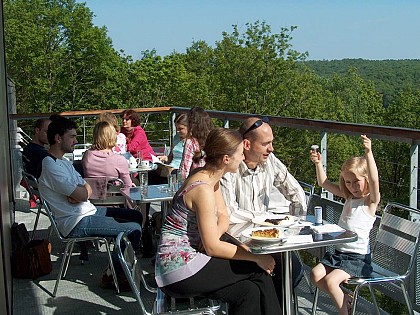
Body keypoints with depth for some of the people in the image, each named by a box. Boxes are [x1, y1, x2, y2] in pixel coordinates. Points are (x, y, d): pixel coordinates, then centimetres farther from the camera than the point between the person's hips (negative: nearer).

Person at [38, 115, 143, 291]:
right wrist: (82, 189, 2)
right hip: (77, 223, -11)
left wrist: (77, 194, -12)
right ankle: (113, 275, -2)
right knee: (134, 230, -17)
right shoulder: (51, 167, -18)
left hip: (89, 211, 11)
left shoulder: (63, 162, 16)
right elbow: (82, 195, -22)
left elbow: (88, 190, 11)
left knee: (136, 216, 15)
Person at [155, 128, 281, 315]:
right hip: (180, 269, -8)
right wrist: (256, 257, -14)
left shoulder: (209, 177, 7)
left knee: (248, 291, -3)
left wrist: (214, 236, -13)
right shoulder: (203, 189, -23)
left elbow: (223, 217, 10)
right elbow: (212, 247, -21)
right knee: (257, 271, -8)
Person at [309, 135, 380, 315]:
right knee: (316, 274, -7)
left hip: (358, 257, -8)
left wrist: (368, 153, -39)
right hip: (339, 252, 8)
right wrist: (318, 163, -1)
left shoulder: (371, 200, -8)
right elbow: (324, 183, 15)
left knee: (330, 280, -22)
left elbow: (374, 180, -29)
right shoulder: (349, 197, 12)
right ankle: (346, 299, 11)